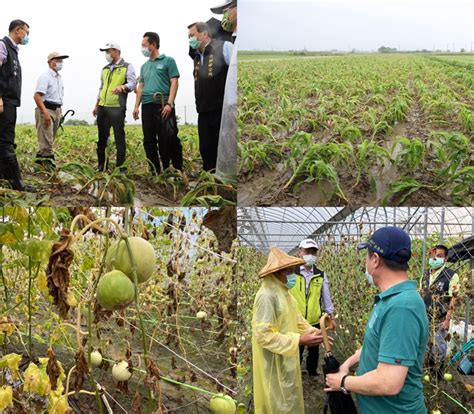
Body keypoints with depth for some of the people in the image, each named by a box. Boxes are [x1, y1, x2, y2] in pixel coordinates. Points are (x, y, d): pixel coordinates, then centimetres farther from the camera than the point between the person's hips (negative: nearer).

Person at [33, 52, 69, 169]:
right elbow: (37, 96, -20)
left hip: (57, 111, 9)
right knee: (46, 141, -9)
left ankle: (40, 159, 23)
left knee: (50, 140, 13)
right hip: (46, 110, -9)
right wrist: (45, 113, -27)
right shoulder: (45, 76, -10)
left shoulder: (59, 78, 16)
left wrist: (59, 113, 16)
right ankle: (48, 164, -9)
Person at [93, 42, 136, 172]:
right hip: (103, 108, 6)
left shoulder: (127, 67, 2)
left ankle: (120, 166, 1)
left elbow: (132, 83, -11)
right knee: (101, 137, 8)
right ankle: (101, 166, 16)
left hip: (117, 108, -6)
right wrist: (96, 105, 20)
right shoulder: (105, 69, 21)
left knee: (119, 137, -4)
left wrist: (123, 87, -32)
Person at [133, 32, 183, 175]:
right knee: (149, 141, 6)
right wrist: (136, 106, 11)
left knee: (169, 140, -9)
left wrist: (169, 104, -16)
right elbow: (141, 87, 22)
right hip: (147, 107, 6)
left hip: (163, 106, -6)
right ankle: (155, 172, 13)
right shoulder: (144, 66, 20)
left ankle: (178, 172, -4)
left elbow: (174, 83, -5)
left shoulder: (168, 61, 3)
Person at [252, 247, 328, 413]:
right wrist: (299, 340, -29)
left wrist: (313, 331, -4)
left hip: (287, 359, 9)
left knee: (289, 397, 21)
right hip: (275, 363, -9)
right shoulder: (267, 295, -26)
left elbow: (295, 318, 13)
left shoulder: (283, 292, 6)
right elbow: (263, 335, -29)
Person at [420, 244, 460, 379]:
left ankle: (437, 378, 16)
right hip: (424, 319, 5)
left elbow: (453, 300, -12)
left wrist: (447, 320, -16)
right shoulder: (425, 274, 9)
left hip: (440, 321, -5)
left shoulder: (451, 275, -9)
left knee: (438, 349, 2)